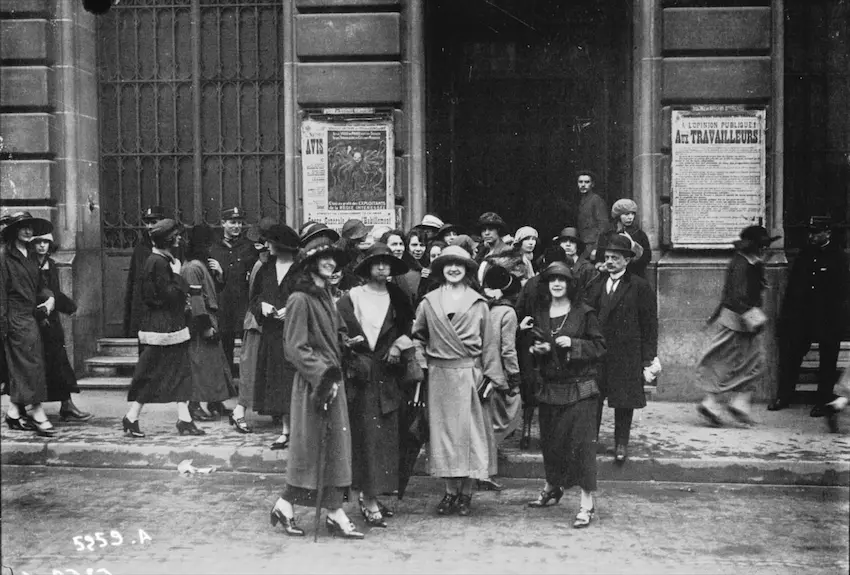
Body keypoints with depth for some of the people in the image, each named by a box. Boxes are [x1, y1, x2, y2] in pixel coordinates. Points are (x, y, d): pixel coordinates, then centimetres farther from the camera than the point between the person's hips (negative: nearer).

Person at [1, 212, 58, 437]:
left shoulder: (30, 257, 15)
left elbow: (39, 284, 18)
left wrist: (50, 298, -3)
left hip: (31, 315, 8)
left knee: (20, 367, 10)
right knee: (31, 363, -9)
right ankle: (38, 413, -6)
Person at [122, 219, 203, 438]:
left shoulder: (165, 260, 14)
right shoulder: (158, 262, -17)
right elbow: (170, 294, -21)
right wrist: (177, 275, -11)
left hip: (172, 325, 10)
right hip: (161, 326, -10)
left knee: (182, 370, 8)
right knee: (151, 373, -2)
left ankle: (184, 419, 12)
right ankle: (131, 418, 10)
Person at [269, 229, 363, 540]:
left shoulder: (326, 296, 13)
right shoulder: (300, 299, -13)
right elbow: (295, 348, -16)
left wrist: (347, 341, 4)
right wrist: (322, 374, -19)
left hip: (333, 379, 9)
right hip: (312, 382, -9)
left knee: (337, 445, 9)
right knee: (309, 446, 0)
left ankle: (335, 510, 15)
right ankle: (285, 504, 15)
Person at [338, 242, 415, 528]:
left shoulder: (397, 298, 11)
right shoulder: (352, 297, -3)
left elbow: (409, 326, 15)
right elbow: (344, 331, -7)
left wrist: (398, 345, -1)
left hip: (387, 375, 5)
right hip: (362, 373, -5)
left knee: (386, 435, 6)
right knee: (367, 435, -7)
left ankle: (370, 494, 17)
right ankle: (369, 502, -4)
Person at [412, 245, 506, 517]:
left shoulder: (478, 303, 4)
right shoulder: (429, 302, 7)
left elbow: (488, 342, 3)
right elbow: (417, 336, 14)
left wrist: (491, 376, -2)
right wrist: (421, 362, 1)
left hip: (469, 375, -1)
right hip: (439, 375, 1)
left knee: (468, 431, 1)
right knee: (443, 430, 3)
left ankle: (466, 493, 10)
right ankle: (450, 492, 13)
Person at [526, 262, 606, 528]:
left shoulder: (584, 313, -4)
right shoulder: (540, 314, 9)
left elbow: (600, 346, -4)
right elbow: (534, 345, 19)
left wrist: (573, 343, -17)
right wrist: (538, 350, -3)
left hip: (579, 388, -5)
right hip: (549, 387, 5)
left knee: (582, 443, -6)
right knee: (550, 439, 14)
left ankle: (587, 504, 0)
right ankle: (552, 486, 37)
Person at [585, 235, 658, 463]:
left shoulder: (640, 287, -3)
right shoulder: (594, 284, 8)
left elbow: (650, 326, -3)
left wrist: (648, 360, -6)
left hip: (627, 356, -3)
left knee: (624, 401, 7)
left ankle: (621, 443, 21)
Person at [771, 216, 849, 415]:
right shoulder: (805, 255, 8)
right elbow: (792, 287, 11)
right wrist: (785, 315, 6)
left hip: (829, 320, -4)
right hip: (802, 317, 4)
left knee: (827, 362, 6)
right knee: (790, 356, 4)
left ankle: (823, 403, 17)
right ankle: (783, 397, 16)